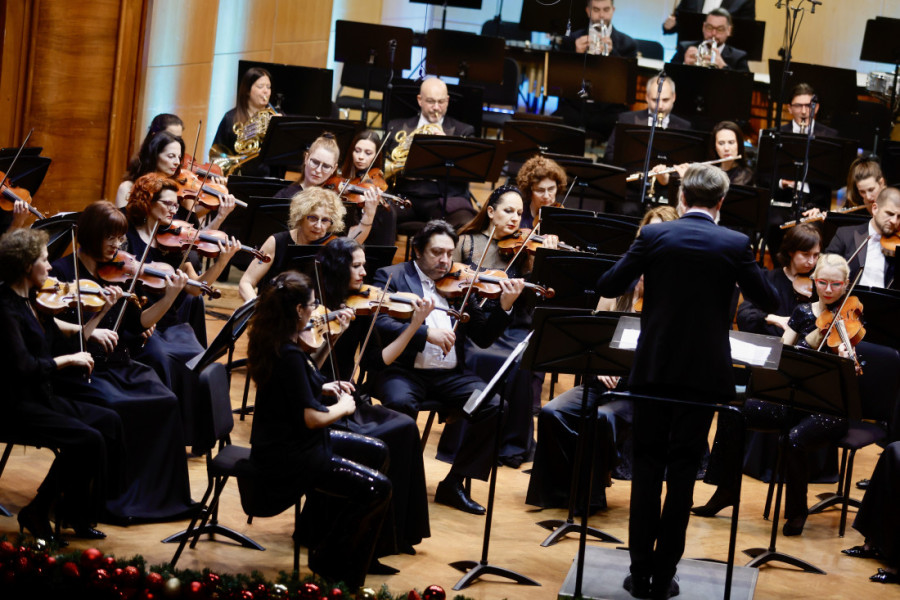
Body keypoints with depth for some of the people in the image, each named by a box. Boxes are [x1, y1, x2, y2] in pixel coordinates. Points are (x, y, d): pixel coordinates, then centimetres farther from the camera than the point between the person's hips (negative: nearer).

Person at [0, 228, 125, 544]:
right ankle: (37, 512, -7)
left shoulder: (33, 301, 11)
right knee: (88, 439, -21)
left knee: (109, 421, 0)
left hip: (42, 398, 10)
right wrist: (67, 359, -16)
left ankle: (77, 514, 4)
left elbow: (67, 346, 16)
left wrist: (101, 314, 9)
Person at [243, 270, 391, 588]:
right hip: (286, 457, -11)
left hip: (292, 440, 11)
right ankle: (331, 567, -1)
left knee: (376, 452, 19)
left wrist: (323, 388, 9)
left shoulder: (271, 341, 3)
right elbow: (312, 418, -26)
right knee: (377, 489, -16)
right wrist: (343, 407, -7)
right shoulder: (288, 355, -27)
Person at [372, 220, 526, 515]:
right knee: (400, 404, -36)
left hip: (449, 374, 4)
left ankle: (455, 483, -6)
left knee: (494, 406, -19)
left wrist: (504, 306, -5)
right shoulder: (391, 276, 4)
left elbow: (483, 337, 12)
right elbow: (381, 323, -12)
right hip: (404, 370, -4)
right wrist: (426, 332, -24)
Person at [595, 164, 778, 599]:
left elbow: (607, 287, -2)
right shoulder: (735, 245, -6)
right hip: (704, 374, -1)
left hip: (653, 369, 1)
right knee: (682, 472, 7)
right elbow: (768, 302, 2)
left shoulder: (654, 236, -5)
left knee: (647, 468, 9)